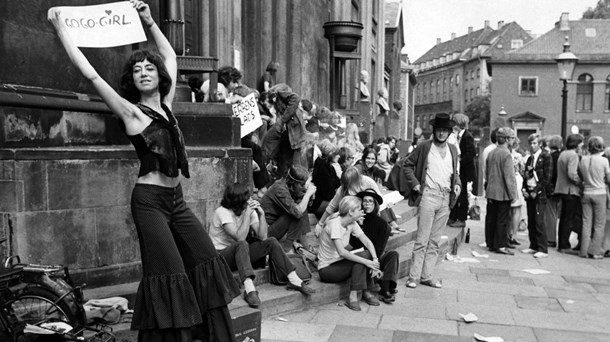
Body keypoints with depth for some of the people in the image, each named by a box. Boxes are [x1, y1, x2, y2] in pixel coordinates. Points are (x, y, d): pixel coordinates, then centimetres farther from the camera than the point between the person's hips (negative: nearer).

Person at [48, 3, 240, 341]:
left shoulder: (165, 104, 10)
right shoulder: (130, 111, -6)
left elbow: (170, 56, 21)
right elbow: (90, 72, -11)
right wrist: (60, 28, -7)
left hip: (176, 198, 7)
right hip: (149, 199, -7)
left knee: (206, 261, 8)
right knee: (169, 275, -7)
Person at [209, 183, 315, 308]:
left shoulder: (249, 209, -1)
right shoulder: (222, 212, -20)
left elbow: (263, 236, -9)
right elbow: (240, 238, -32)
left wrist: (261, 214, -18)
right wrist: (247, 215, -30)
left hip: (240, 253, 7)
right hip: (220, 255, -7)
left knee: (271, 242, -10)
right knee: (242, 245, -37)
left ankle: (294, 280, -11)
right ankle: (249, 290, -48)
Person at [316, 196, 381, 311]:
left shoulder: (352, 223, 1)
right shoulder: (334, 224, -23)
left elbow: (367, 242, -4)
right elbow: (341, 252, -33)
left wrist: (375, 260, -21)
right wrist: (366, 262, -32)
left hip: (340, 262, 7)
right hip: (327, 269, -7)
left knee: (368, 255, -14)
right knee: (362, 256, -23)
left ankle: (366, 292, -6)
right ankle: (353, 297, -20)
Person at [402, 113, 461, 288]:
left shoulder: (453, 150, 15)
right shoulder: (424, 147, 0)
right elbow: (407, 165, 4)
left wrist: (457, 184, 6)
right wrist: (415, 183, -6)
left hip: (446, 198, 5)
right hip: (428, 195, -5)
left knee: (435, 241, 9)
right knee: (422, 239, -6)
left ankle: (427, 276, 16)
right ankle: (413, 277, 2)